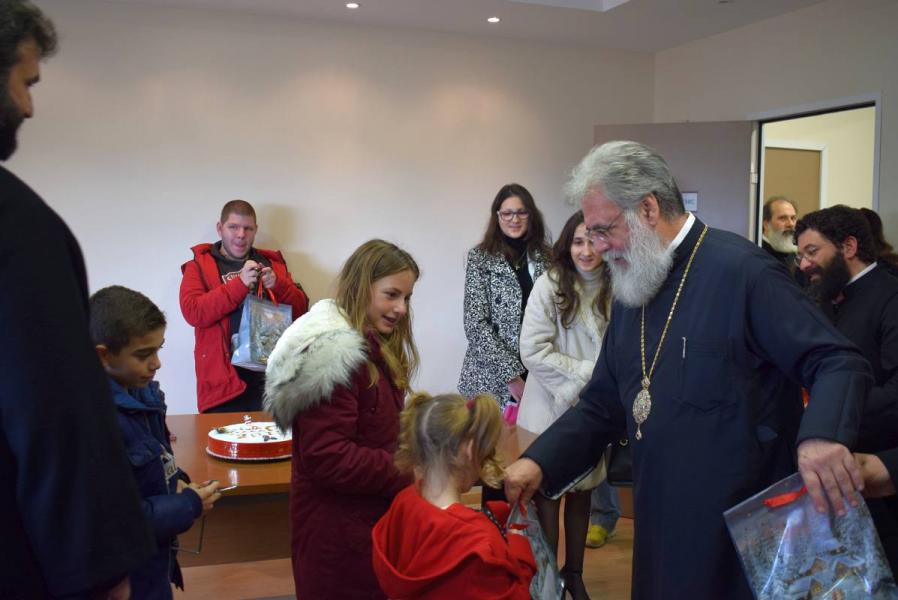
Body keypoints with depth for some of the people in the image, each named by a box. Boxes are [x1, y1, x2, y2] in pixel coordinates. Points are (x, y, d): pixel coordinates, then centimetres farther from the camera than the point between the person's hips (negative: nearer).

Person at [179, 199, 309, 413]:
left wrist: (277, 285, -8)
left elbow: (301, 309, 11)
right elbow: (193, 312, -9)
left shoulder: (271, 263, 17)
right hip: (225, 380, -3)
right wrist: (240, 284, -17)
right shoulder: (199, 266, 7)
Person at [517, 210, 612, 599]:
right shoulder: (550, 285, -13)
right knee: (549, 491, 8)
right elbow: (533, 351, -17)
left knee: (582, 491, 16)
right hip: (552, 406, -3)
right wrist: (587, 374, -17)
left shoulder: (615, 289, -4)